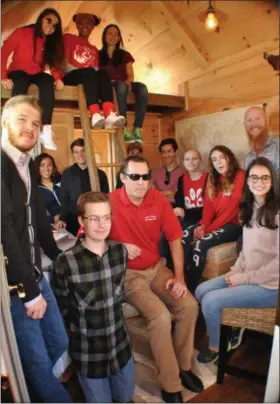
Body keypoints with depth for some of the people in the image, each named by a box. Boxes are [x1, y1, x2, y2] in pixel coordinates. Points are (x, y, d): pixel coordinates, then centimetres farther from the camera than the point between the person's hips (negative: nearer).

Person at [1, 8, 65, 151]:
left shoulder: (51, 41, 8)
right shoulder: (23, 33, -6)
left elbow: (53, 62, 6)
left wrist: (57, 78, -15)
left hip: (37, 74, 3)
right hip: (19, 72, -2)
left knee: (48, 81, -33)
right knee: (21, 83, -38)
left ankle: (46, 132, -43)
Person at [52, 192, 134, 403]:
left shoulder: (120, 251, -9)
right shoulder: (66, 263, -24)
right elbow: (62, 311, -9)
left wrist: (112, 317, 9)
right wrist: (81, 329, 0)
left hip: (121, 344, 4)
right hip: (88, 352, -4)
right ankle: (81, 380, 42)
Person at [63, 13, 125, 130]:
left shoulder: (94, 49, 28)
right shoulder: (68, 38, 15)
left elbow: (96, 69, 12)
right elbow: (64, 62, 1)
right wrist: (82, 70, -11)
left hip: (91, 78, 3)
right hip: (71, 77, -3)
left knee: (102, 73, -28)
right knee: (89, 72, -34)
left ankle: (110, 115, -52)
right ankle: (95, 115, -54)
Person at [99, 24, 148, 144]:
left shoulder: (125, 55, 21)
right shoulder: (99, 55, 15)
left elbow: (131, 75, 10)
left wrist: (127, 81, -14)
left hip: (125, 84, 3)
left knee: (142, 88, -31)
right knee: (121, 85, -39)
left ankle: (137, 128, -41)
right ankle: (124, 128, -45)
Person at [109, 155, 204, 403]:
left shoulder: (159, 199, -5)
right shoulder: (110, 203, -17)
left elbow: (175, 239, 1)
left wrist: (179, 277, -6)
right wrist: (119, 246, -23)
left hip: (157, 268, 5)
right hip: (128, 274, -4)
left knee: (189, 305, -11)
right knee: (161, 316, -23)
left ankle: (184, 366, 17)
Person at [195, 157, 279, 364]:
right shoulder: (250, 207, 7)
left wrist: (244, 278, -17)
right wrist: (236, 269, -1)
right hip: (246, 276, 8)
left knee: (210, 300, -14)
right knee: (201, 291, 2)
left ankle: (215, 348, 13)